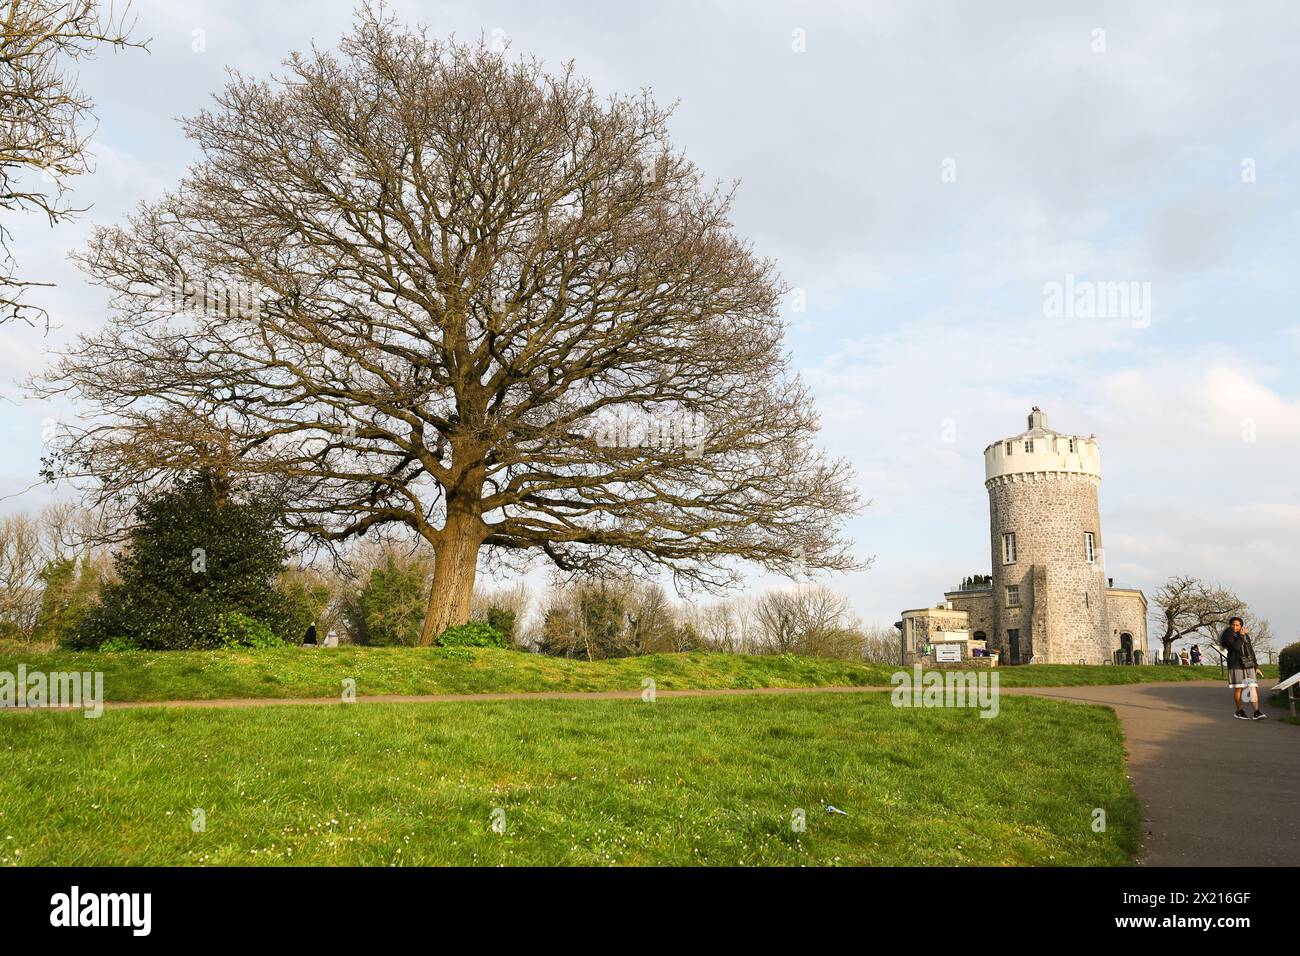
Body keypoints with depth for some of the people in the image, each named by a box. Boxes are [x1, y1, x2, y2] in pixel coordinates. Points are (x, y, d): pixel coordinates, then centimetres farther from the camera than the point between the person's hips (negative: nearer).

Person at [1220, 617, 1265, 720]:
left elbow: (1251, 652, 18)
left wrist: (1256, 667, 16)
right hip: (1236, 665, -4)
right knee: (1238, 688, 0)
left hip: (1248, 665, 5)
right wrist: (1241, 636, -9)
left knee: (1253, 688, -6)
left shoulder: (1246, 636, 14)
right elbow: (1236, 647, -20)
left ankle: (1256, 713, -11)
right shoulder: (1228, 635, -3)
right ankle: (1239, 711, 13)